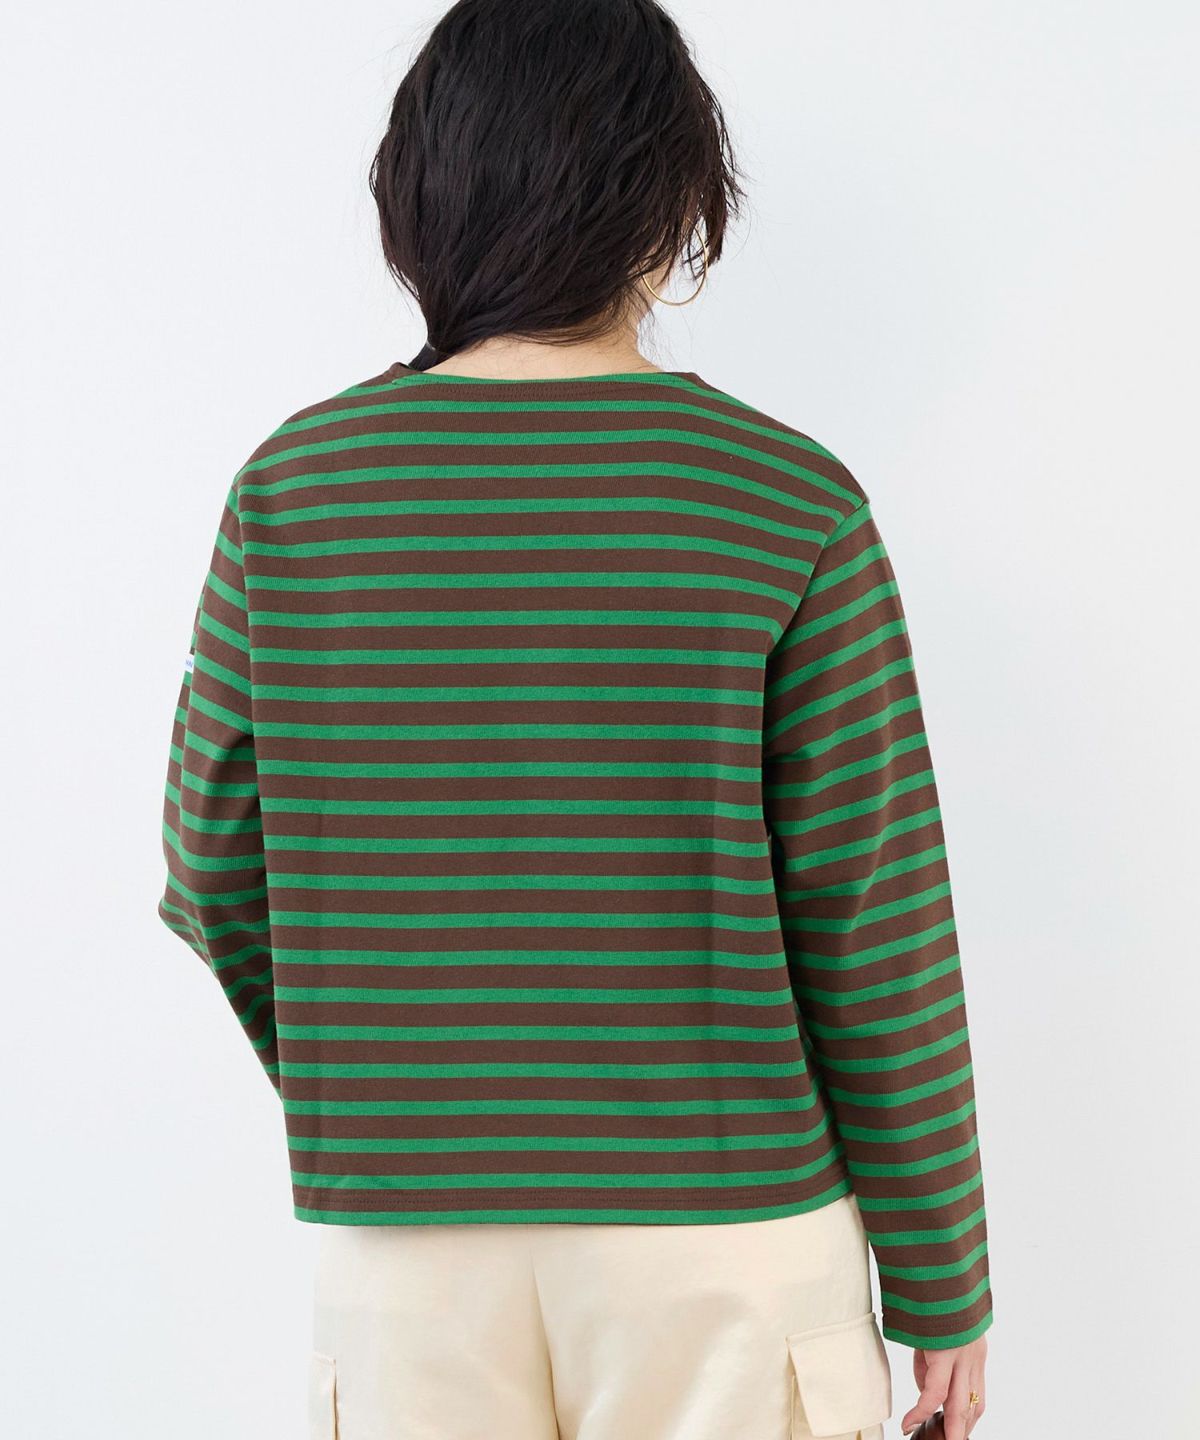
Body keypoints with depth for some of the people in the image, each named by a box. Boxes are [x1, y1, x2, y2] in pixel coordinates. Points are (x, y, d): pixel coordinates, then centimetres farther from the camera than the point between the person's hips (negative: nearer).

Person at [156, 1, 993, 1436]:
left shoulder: (293, 484, -4)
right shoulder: (790, 504, -10)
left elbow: (214, 869, 2)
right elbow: (873, 929, -8)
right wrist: (942, 1287, 4)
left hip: (402, 1244, 2)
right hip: (720, 1230, -1)